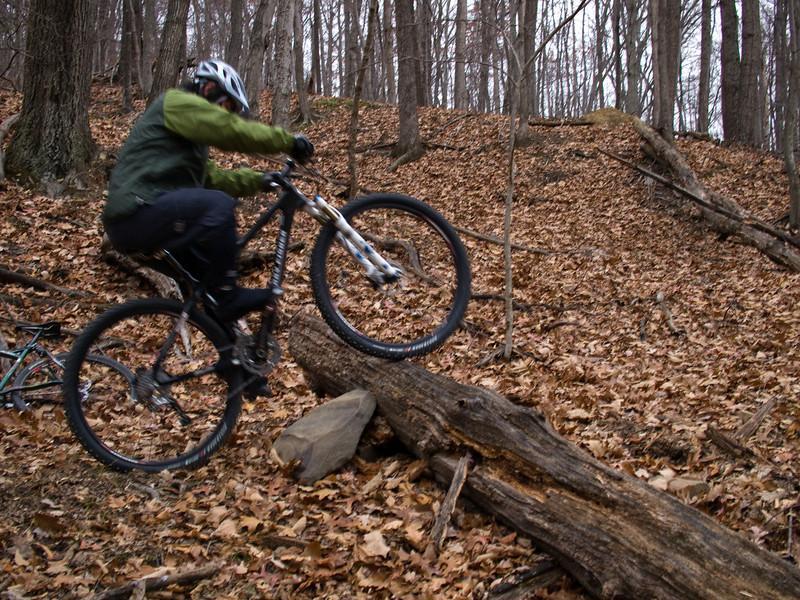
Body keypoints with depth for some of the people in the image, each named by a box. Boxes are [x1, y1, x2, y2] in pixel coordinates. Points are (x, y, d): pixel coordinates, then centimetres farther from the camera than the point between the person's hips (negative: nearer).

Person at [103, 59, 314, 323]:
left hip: (137, 219, 11)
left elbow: (213, 179, 25)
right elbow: (233, 131, -13)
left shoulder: (189, 138, 29)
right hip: (135, 216, -11)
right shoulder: (177, 102, -2)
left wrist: (262, 180, 18)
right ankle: (226, 298, -15)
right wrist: (289, 141, -7)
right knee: (218, 207, -24)